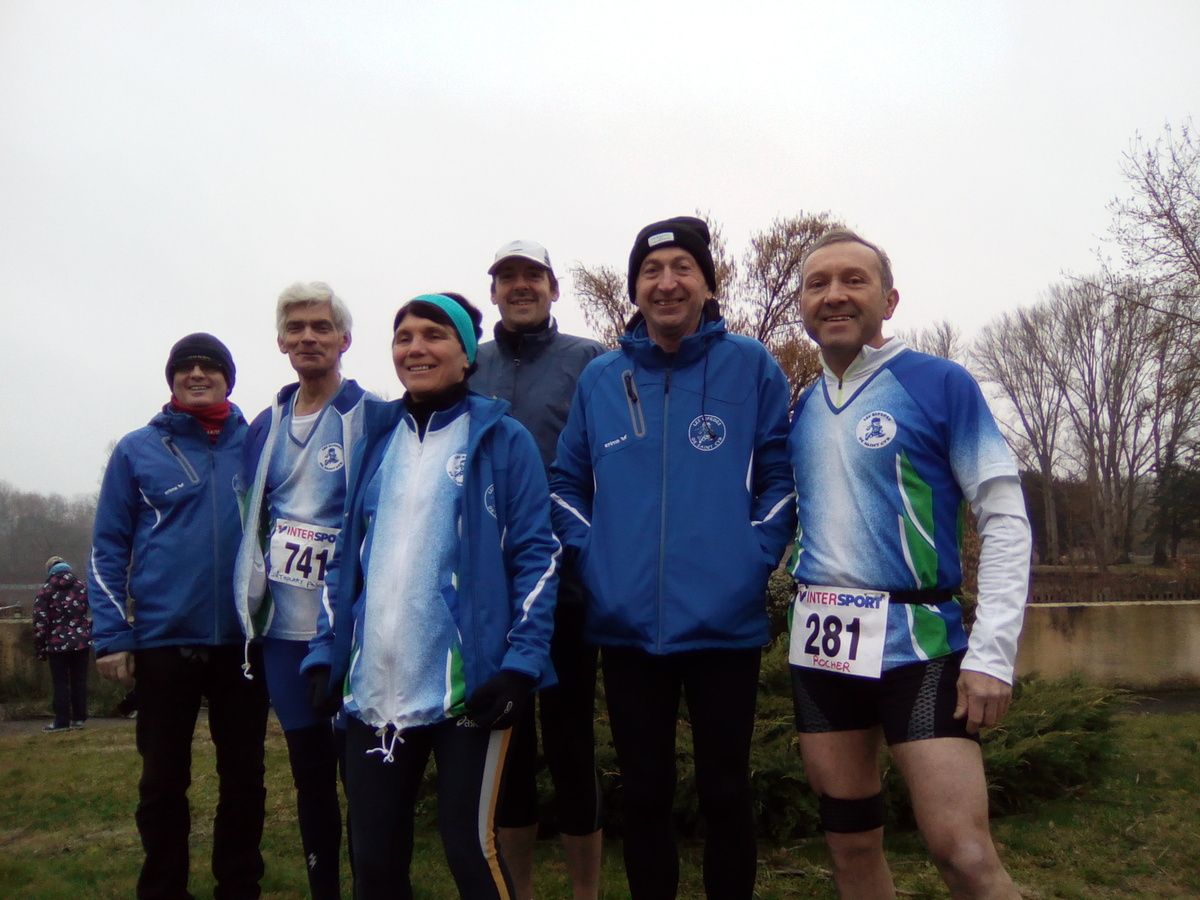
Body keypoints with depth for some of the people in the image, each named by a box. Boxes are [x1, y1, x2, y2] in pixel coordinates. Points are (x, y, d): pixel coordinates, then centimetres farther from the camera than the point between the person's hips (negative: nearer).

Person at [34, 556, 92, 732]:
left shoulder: (46, 591, -1)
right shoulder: (83, 587, 6)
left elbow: (40, 622, -5)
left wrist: (39, 648, 1)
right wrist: (92, 637, 12)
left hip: (58, 644, -2)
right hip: (81, 642, 3)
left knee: (61, 683, 3)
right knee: (79, 681, 9)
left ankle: (62, 721, 5)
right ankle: (79, 718, 13)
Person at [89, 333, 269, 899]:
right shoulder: (137, 450, 1)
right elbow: (108, 548, 1)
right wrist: (111, 635, -6)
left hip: (243, 639, 1)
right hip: (162, 641, -1)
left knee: (244, 777, 12)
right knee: (163, 782, 10)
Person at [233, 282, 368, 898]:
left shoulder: (372, 418, -5)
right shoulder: (266, 425, 11)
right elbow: (253, 519, 16)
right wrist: (251, 599, 11)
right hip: (283, 627, 5)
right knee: (309, 771, 16)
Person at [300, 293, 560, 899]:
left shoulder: (502, 438, -1)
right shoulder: (375, 438, 13)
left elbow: (537, 555, -6)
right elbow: (346, 556, 15)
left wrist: (521, 663, -16)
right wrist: (325, 653, 7)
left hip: (469, 686, -5)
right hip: (374, 688, 5)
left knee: (470, 847, -1)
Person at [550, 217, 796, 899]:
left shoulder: (750, 366, 0)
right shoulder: (600, 378, 8)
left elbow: (781, 476, 0)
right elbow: (569, 483, 11)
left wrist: (754, 562, -9)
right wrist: (593, 562, -1)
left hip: (724, 620, -2)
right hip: (626, 624, 2)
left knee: (725, 791, 11)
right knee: (644, 792, 14)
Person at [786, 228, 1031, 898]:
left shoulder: (941, 383, -5)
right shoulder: (802, 409, 10)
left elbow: (1007, 520, -8)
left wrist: (992, 654, -15)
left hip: (917, 641, -5)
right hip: (821, 647, 5)